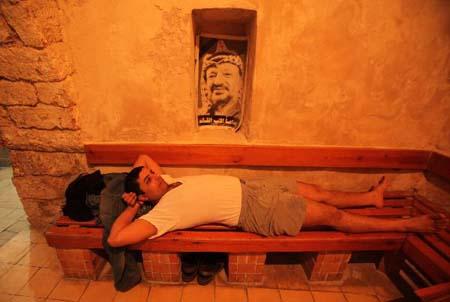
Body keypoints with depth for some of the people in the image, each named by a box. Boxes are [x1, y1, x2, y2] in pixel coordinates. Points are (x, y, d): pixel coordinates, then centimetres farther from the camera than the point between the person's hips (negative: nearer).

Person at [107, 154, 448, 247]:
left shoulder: (169, 183, 8)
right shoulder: (163, 211, -14)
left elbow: (142, 156, 20)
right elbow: (115, 238, -19)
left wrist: (141, 175, 4)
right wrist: (132, 208, -6)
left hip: (248, 186, 8)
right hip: (254, 210, -8)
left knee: (317, 192, 15)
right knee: (332, 215, 0)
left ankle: (372, 197, 40)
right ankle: (406, 224, 20)